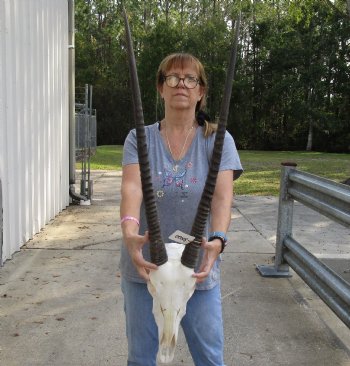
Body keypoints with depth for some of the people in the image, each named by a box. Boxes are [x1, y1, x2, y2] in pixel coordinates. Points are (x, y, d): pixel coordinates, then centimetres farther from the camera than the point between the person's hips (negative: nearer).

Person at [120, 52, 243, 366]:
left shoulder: (218, 140, -3)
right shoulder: (139, 138, -2)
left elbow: (222, 195, -18)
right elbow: (132, 187, -19)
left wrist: (217, 240, -37)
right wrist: (129, 230, -39)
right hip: (144, 269, 1)